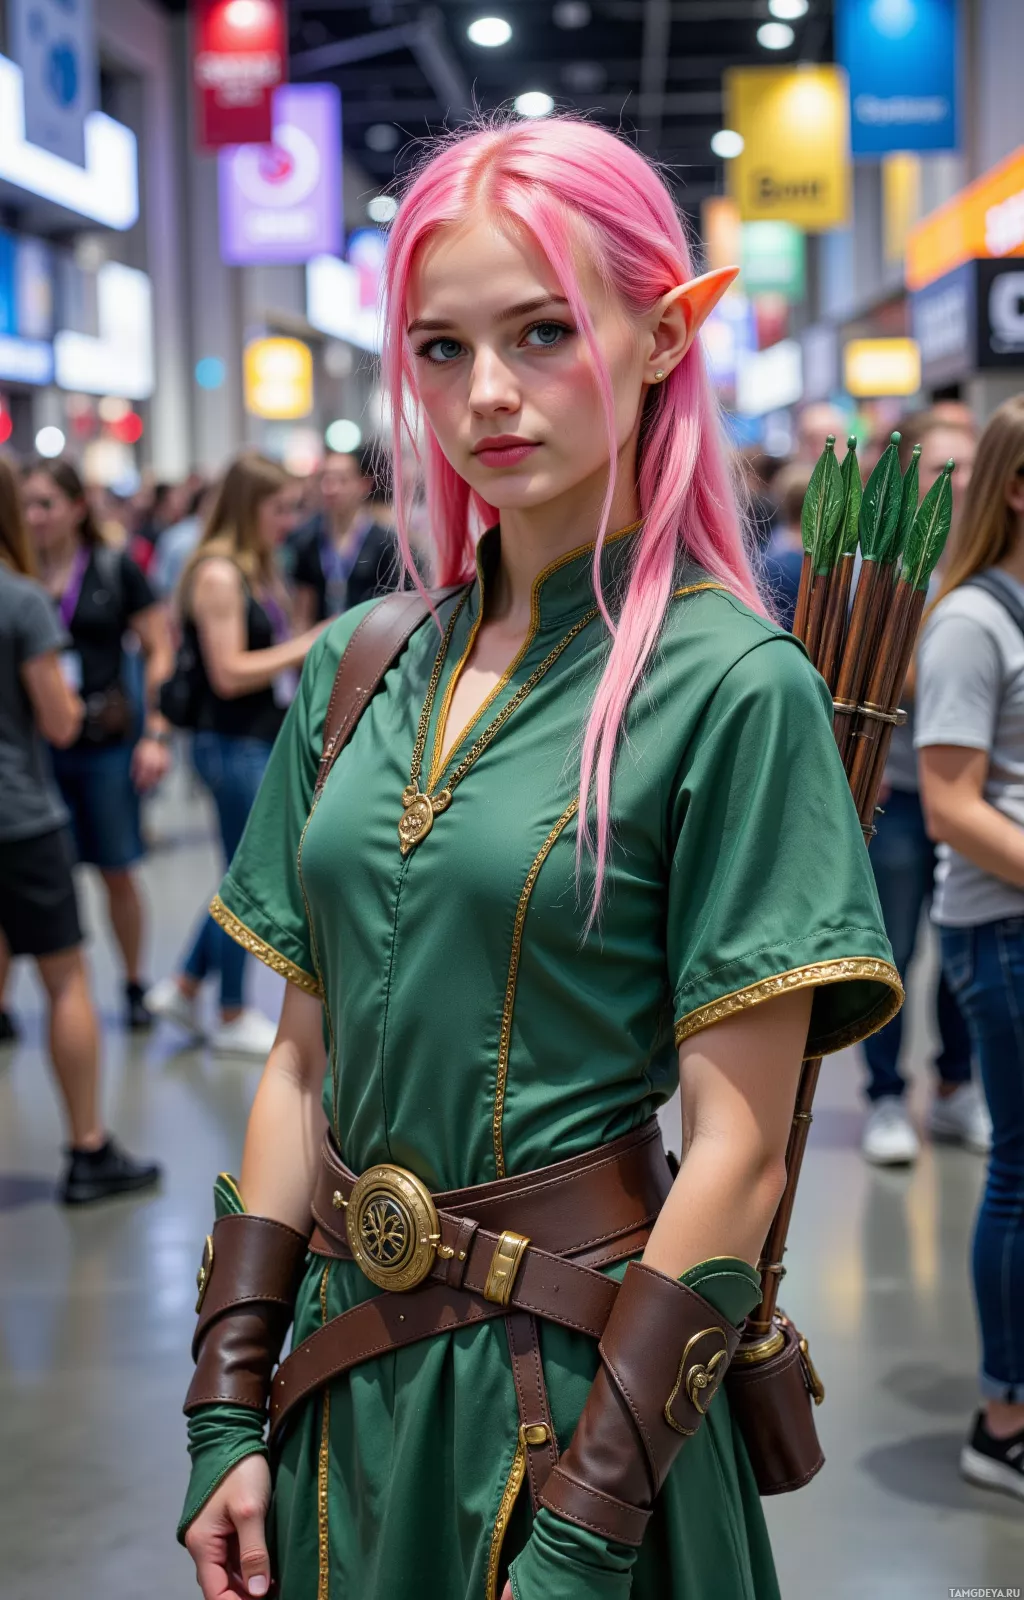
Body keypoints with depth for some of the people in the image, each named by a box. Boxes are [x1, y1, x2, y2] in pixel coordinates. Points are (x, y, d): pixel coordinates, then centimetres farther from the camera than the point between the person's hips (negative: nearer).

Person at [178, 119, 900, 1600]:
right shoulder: (359, 668, 3)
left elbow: (739, 1150, -14)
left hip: (570, 1373, -5)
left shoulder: (733, 686, -13)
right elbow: (304, 1058, 6)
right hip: (342, 1366, 5)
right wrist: (227, 1414, 2)